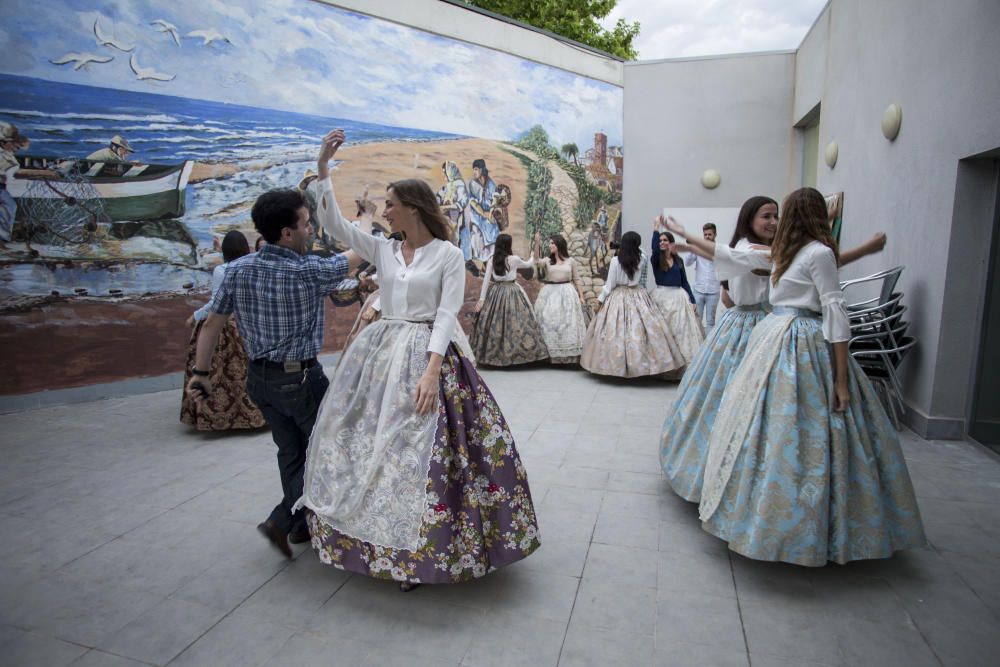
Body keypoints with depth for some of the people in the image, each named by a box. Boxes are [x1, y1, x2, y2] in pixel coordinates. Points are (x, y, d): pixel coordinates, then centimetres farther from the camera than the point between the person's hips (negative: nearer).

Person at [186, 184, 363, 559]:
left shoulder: (237, 270, -3)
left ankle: (301, 524, 32)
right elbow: (355, 258, -3)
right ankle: (282, 520, 4)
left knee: (291, 451, 19)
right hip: (300, 379, -6)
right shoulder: (308, 272, -19)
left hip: (259, 377, 7)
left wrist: (201, 372, 10)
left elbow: (212, 323, 1)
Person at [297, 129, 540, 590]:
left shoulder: (449, 255, -4)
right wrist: (323, 167, 2)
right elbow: (334, 224, 6)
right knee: (367, 441, 10)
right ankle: (380, 534, 29)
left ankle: (417, 552, 12)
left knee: (419, 450, -6)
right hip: (379, 353, 6)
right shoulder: (383, 250, 10)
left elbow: (447, 314, -11)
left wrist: (432, 370, -20)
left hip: (426, 355, -6)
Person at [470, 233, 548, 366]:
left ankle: (490, 353, 16)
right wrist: (532, 257, 36)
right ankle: (514, 353, 3)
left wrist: (481, 298, 0)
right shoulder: (514, 259, -6)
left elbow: (486, 280, -3)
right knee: (515, 323, 2)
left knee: (494, 323, 8)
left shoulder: (492, 260, -1)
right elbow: (528, 264, 14)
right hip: (511, 293, -3)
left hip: (495, 293, 3)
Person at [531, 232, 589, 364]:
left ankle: (569, 355, 10)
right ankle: (550, 354, 9)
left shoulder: (571, 261, 5)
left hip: (567, 294, 0)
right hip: (550, 294, 0)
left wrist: (581, 295, 5)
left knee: (568, 324, 1)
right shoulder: (547, 260, 4)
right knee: (549, 323, 0)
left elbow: (576, 279, 10)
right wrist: (537, 244, -26)